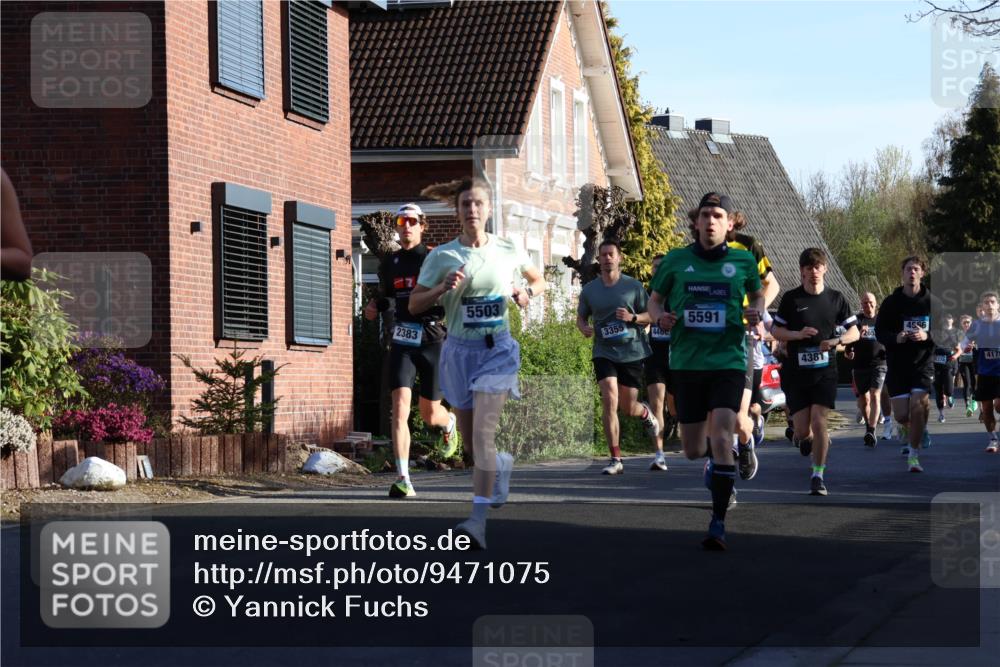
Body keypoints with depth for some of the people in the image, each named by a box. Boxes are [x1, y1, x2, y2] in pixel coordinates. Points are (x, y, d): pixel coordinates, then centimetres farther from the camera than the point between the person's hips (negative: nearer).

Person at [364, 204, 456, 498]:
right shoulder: (390, 263, 9)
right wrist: (375, 306, 7)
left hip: (433, 342, -2)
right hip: (402, 342, 2)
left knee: (429, 415, 9)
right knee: (399, 408, -15)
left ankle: (449, 422, 48)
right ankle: (403, 479, -17)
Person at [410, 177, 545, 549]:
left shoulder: (509, 252, 1)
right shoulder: (442, 256, -1)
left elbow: (539, 281, 18)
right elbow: (414, 304, 1)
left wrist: (526, 292, -5)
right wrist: (443, 288, -17)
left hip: (496, 350, -2)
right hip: (459, 350, 2)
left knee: (483, 433, -18)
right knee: (469, 439, 12)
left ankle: (478, 520, -23)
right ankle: (502, 464, 48)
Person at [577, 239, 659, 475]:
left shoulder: (634, 286, -1)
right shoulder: (589, 290, 4)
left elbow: (649, 316, 4)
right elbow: (581, 316, 16)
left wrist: (632, 317, -16)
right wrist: (584, 328, -7)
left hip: (632, 351, 0)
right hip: (604, 352, 1)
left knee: (628, 408, 5)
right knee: (609, 400, -17)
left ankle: (645, 413, 46)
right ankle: (616, 459, -12)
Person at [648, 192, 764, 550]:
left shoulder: (743, 261, 2)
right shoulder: (676, 260, 3)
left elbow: (757, 293, 20)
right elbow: (655, 298, 14)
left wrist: (756, 312, -3)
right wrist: (659, 316, -8)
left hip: (728, 361, -2)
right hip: (687, 362, 2)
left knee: (722, 438, -18)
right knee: (693, 451, 8)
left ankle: (718, 524, -12)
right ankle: (714, 459, 47)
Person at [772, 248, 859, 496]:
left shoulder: (836, 298, 5)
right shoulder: (791, 298, 2)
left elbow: (854, 332, 10)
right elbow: (776, 331, 6)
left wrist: (836, 340, -11)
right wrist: (798, 334, -13)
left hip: (825, 371, 0)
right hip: (796, 371, 0)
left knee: (819, 422, -13)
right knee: (802, 430, -1)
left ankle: (818, 475, -3)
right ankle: (807, 438, 38)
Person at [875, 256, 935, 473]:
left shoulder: (932, 301, -1)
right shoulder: (891, 302, 1)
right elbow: (879, 332, 2)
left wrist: (927, 336, -18)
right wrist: (896, 338, -19)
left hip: (923, 363, -1)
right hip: (897, 364, 1)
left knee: (918, 407, -15)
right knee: (901, 415, -1)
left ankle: (913, 455, -2)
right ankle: (907, 430, 37)